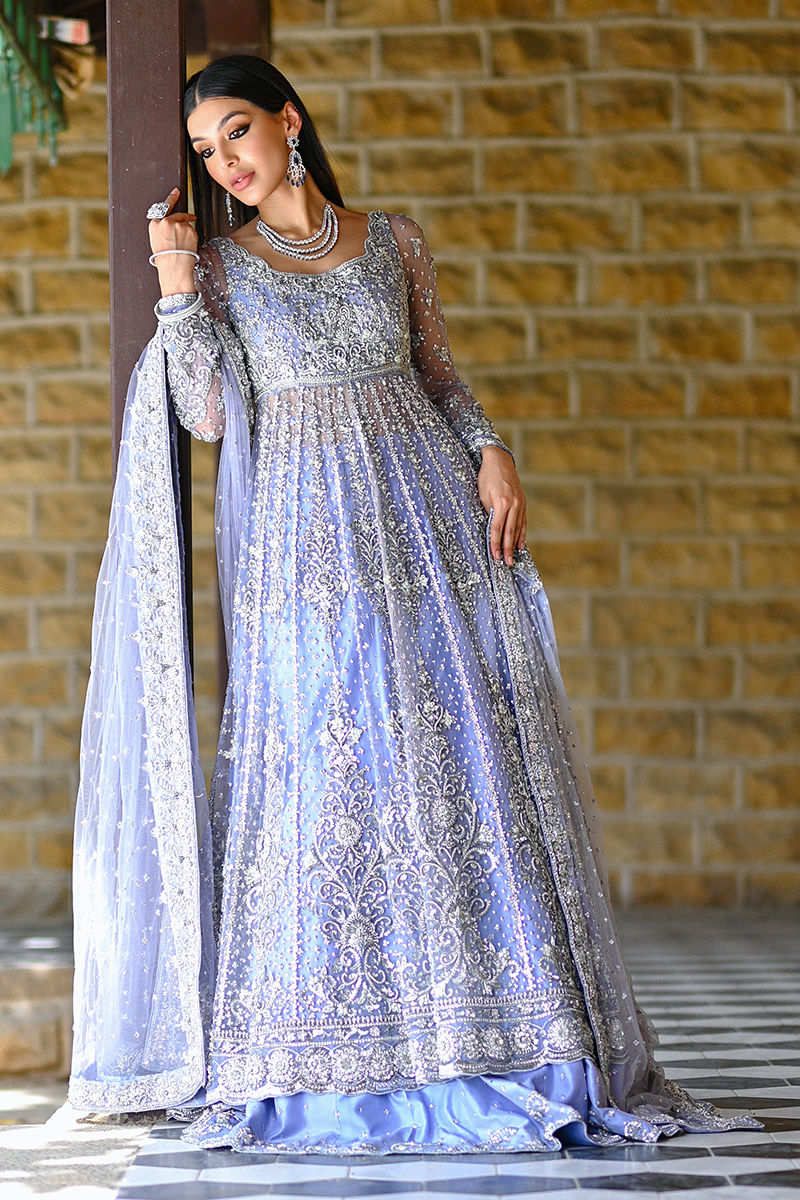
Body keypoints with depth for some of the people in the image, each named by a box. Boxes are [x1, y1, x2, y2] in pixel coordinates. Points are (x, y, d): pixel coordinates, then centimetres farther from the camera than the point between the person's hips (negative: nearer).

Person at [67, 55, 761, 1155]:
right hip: (302, 544, -1)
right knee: (323, 770, -5)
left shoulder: (394, 242, 10)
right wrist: (178, 292, -7)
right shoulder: (217, 262, 7)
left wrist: (492, 450, 0)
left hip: (427, 517, 1)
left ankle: (513, 1042, 2)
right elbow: (212, 418, -1)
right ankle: (333, 1056, 1)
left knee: (469, 770, -3)